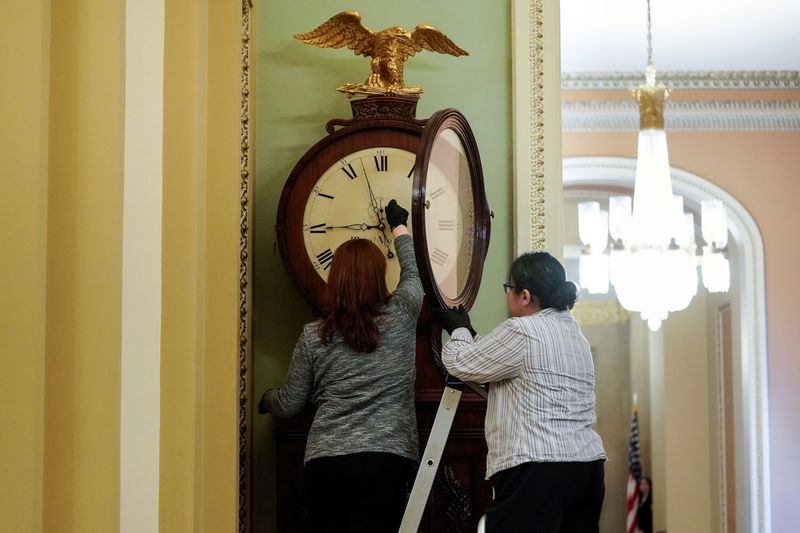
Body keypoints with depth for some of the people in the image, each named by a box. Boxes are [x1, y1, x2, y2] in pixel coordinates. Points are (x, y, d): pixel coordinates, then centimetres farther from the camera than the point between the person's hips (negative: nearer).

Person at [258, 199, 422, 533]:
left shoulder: (313, 335, 4)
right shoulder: (401, 317, 1)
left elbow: (289, 405, 11)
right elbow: (414, 273, 22)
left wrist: (266, 399, 34)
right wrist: (399, 226, 39)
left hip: (324, 463, 2)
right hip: (383, 460, -2)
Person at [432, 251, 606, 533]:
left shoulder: (521, 331, -10)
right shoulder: (574, 332, 19)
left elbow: (460, 364, 0)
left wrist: (459, 329, 18)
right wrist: (468, 331, 29)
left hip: (538, 469, -9)